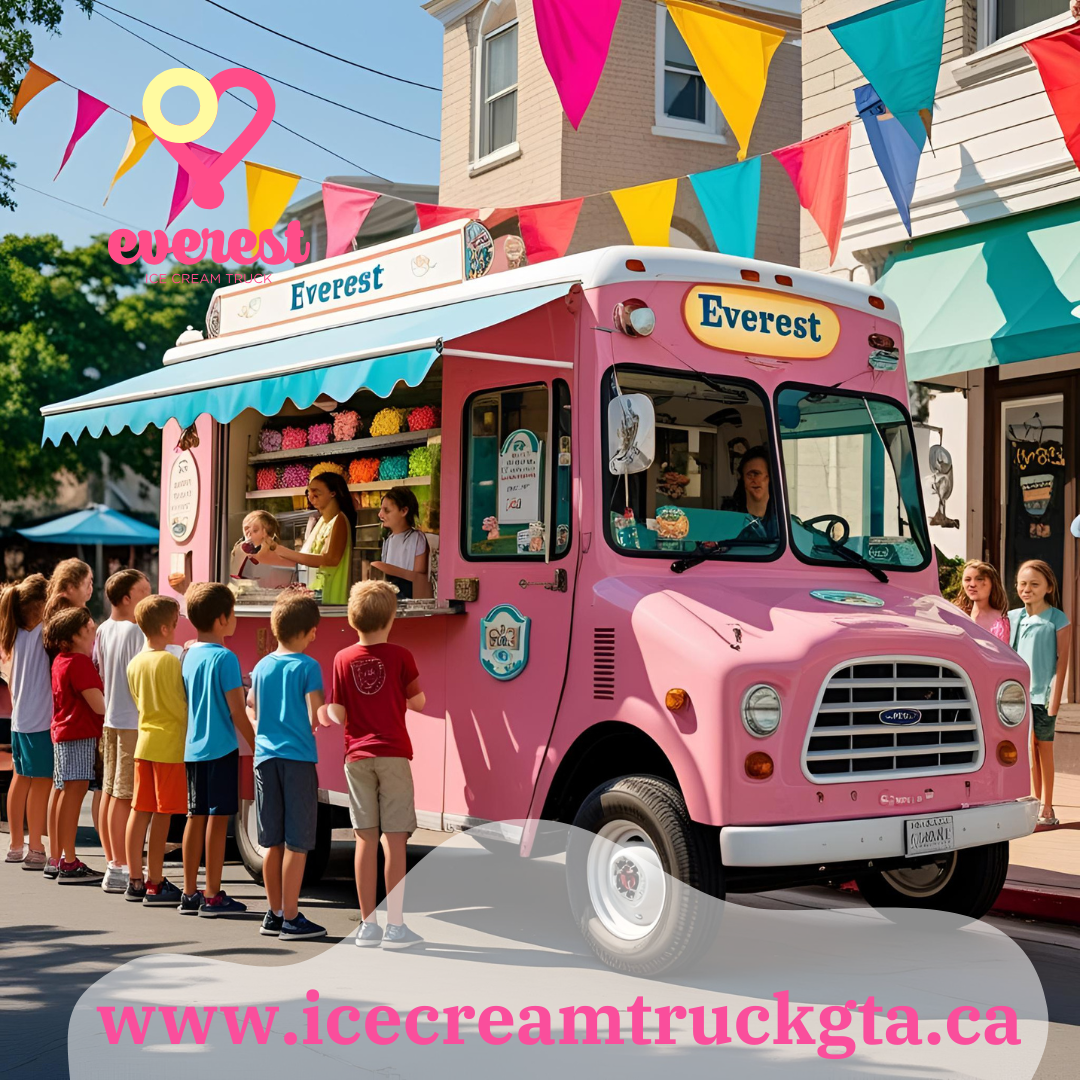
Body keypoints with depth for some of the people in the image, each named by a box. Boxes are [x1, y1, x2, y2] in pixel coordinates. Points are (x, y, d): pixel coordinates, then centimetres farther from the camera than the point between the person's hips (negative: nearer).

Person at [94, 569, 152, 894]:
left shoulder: (103, 630, 10)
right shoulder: (137, 632, -16)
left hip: (109, 720, 9)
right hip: (134, 721, -9)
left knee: (109, 792, 13)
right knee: (124, 796, -6)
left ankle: (111, 862, 21)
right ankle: (118, 869, -4)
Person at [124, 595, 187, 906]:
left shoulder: (135, 663, 9)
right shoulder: (170, 661, -14)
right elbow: (181, 706, -12)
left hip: (144, 741, 8)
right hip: (170, 744, -7)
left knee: (140, 811, 9)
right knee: (162, 815, -3)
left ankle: (135, 880, 14)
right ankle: (155, 884, 0)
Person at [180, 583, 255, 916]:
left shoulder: (188, 656, 9)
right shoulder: (225, 657, -14)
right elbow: (237, 711, -15)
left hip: (192, 748, 7)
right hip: (221, 748, -7)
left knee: (196, 817, 12)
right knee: (218, 818, -2)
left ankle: (190, 893, 16)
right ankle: (213, 896, 2)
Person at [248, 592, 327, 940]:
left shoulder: (261, 667, 8)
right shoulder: (308, 666, -9)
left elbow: (250, 713, 13)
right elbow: (315, 718, -12)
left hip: (265, 757, 6)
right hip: (298, 758, -6)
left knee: (273, 842, 12)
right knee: (297, 844, 0)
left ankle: (274, 914, 20)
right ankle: (291, 918, 2)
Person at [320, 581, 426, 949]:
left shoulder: (343, 659, 0)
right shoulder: (400, 656, -6)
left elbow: (338, 715, 1)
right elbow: (418, 702, 5)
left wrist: (326, 709, 22)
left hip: (357, 757, 3)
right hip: (393, 754, -3)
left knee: (365, 839, 6)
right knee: (394, 839, -1)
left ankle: (368, 924, 10)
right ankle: (395, 926, -2)